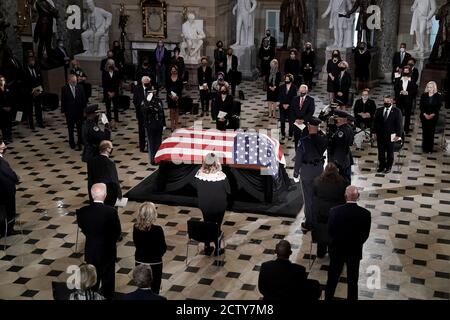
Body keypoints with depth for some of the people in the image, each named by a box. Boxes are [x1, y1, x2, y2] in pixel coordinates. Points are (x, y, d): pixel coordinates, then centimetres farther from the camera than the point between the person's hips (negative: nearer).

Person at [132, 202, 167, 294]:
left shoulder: (136, 227, -11)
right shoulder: (157, 229, -22)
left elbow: (136, 244, 4)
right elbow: (163, 248, -11)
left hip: (140, 262, 4)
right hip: (154, 263, -4)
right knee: (154, 290, 10)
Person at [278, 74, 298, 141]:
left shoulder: (294, 87, -6)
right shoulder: (282, 87, 2)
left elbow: (294, 98, -7)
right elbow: (280, 97, 1)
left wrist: (288, 105, -13)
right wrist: (283, 104, -10)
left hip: (290, 107, -2)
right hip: (282, 106, 2)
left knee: (291, 121, 4)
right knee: (282, 121, 6)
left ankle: (290, 135, 15)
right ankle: (283, 134, 18)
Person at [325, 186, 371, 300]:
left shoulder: (334, 211, -20)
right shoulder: (365, 213, -19)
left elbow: (330, 231, -7)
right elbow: (365, 235, -8)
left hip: (337, 250, 1)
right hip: (355, 252, 0)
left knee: (332, 278, 19)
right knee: (352, 280, 16)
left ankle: (328, 297, 34)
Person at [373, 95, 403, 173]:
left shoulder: (397, 111, -7)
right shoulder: (379, 110, 4)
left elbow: (399, 124, -7)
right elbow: (375, 122, 8)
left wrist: (398, 135, -11)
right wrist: (375, 133, 3)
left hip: (391, 136, -3)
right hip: (380, 135, 3)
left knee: (390, 152, 10)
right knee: (381, 152, 11)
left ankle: (388, 167, 25)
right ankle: (381, 166, 26)